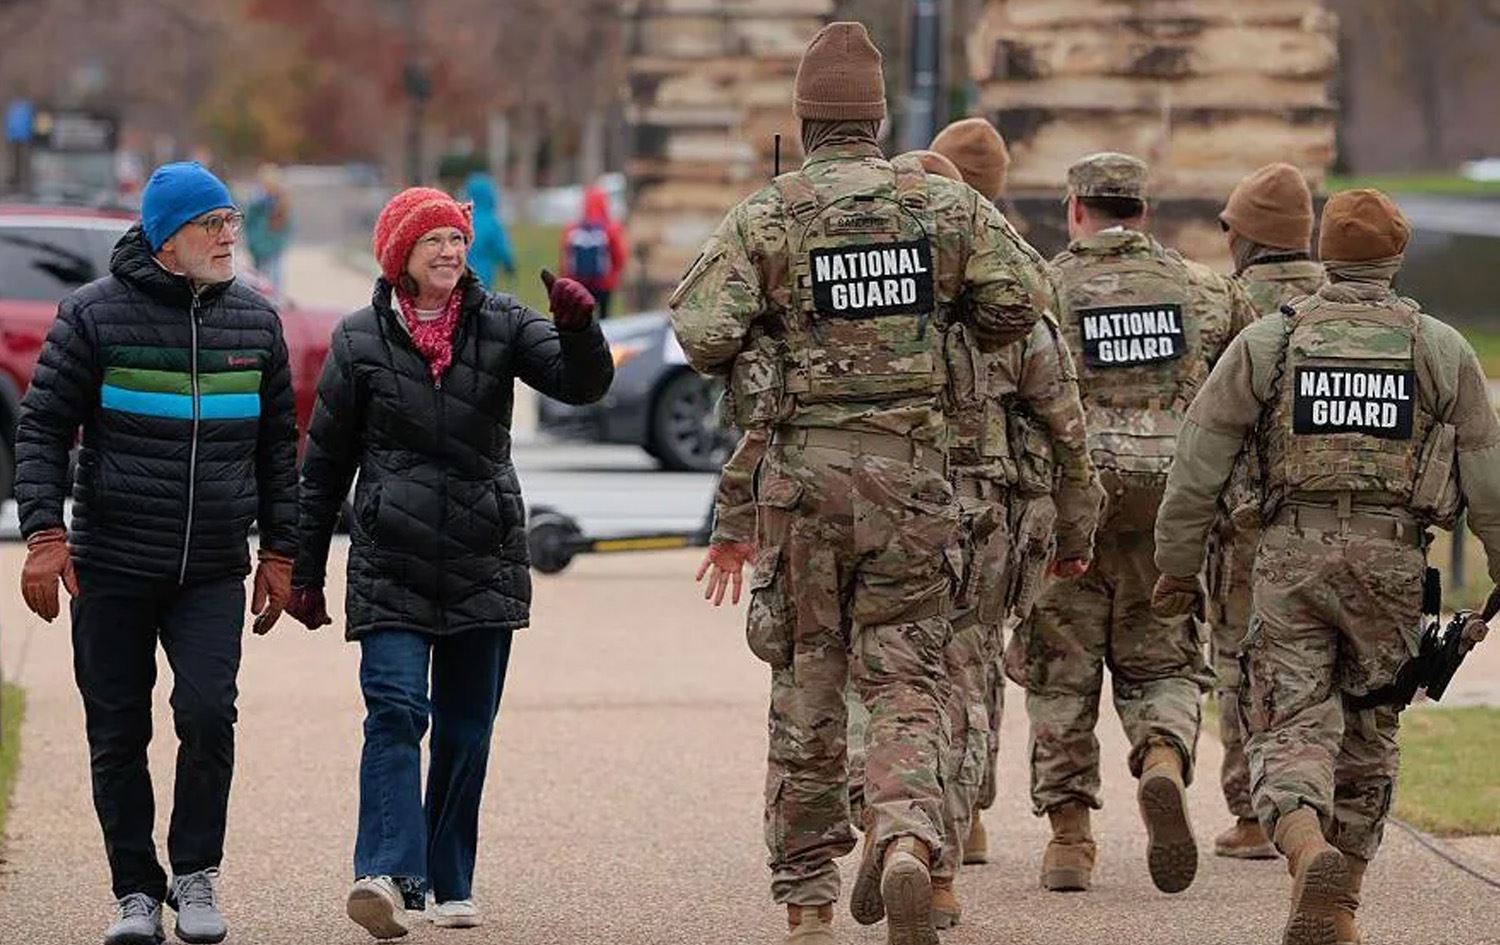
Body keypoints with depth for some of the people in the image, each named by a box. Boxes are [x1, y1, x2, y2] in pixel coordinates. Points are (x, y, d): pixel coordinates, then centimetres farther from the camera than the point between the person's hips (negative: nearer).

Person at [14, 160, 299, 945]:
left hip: (213, 575, 1)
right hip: (111, 570, -1)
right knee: (118, 737, 3)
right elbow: (42, 427, -1)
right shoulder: (94, 315, -2)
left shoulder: (255, 321, 8)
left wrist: (278, 553, 11)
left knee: (208, 714, -15)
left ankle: (195, 874, 1)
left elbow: (278, 445, 15)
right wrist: (44, 534, -11)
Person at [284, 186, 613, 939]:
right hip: (391, 564, -2)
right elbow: (324, 464, 8)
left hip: (483, 564, 2)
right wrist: (305, 572, 9)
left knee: (466, 730, 7)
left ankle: (451, 884, 16)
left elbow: (582, 384, -7)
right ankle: (388, 875, -28)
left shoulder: (500, 325, 5)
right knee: (395, 711, -17)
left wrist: (578, 329, -28)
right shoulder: (360, 341, 2)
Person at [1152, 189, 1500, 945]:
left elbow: (1199, 462, 3)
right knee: (1368, 735, 14)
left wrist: (1176, 565, 10)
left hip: (1292, 553, -1)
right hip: (1391, 562, 1)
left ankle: (1308, 854, -30)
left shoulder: (1267, 342, 5)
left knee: (1293, 726, -2)